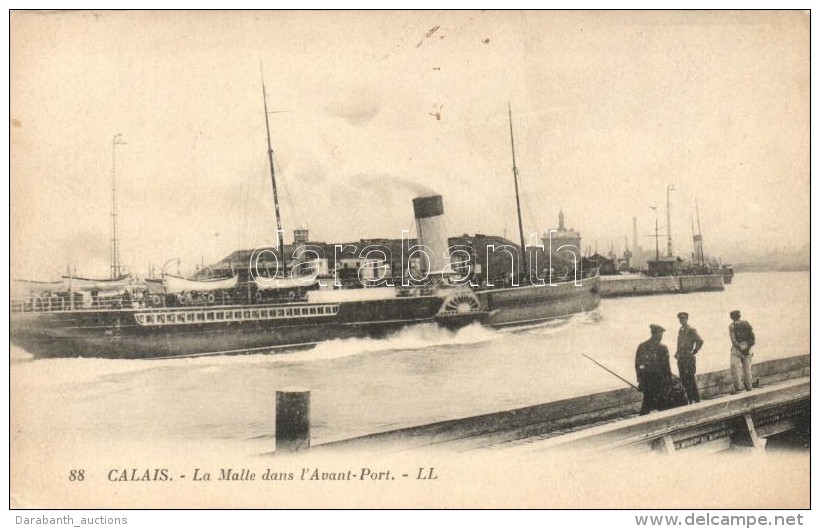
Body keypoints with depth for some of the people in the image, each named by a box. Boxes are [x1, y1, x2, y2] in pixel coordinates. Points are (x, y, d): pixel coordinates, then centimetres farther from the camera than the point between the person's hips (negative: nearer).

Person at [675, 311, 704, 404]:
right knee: (683, 379, 7)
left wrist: (694, 351, -12)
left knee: (690, 378, -6)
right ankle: (690, 399, 15)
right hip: (680, 358, 8)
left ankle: (696, 399, 1)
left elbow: (700, 341, -15)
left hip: (689, 358, -8)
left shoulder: (691, 330, -7)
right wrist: (677, 353, 15)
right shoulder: (680, 330, 17)